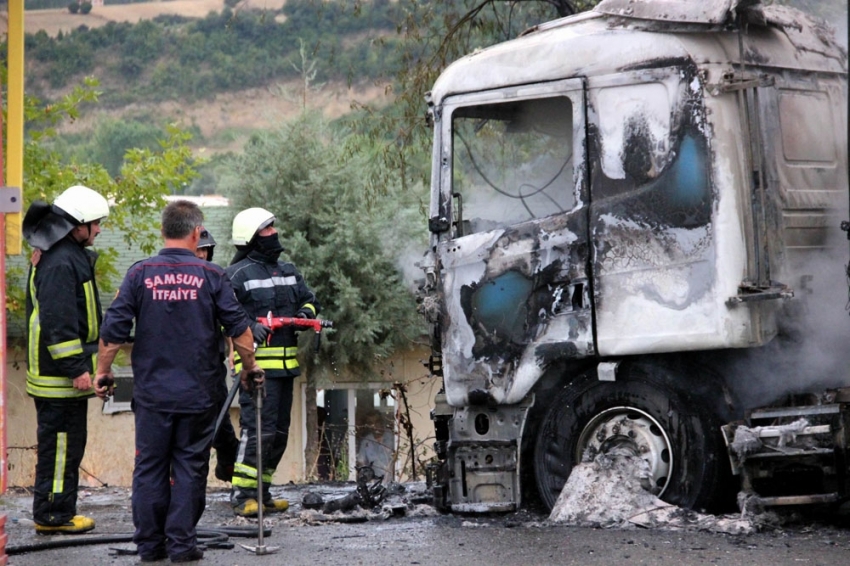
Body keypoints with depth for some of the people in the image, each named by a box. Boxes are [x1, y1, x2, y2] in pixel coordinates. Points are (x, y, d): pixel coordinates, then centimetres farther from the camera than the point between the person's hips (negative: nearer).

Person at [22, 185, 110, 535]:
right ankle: (53, 515, 0)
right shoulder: (60, 263, -19)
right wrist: (76, 369, -23)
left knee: (64, 443, 15)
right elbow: (58, 322, -24)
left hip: (62, 374, 11)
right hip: (60, 375, -11)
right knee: (61, 443, -5)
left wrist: (81, 364, 23)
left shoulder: (63, 255, 16)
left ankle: (57, 512, 21)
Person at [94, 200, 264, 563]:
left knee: (149, 467, 8)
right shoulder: (210, 276, -4)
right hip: (198, 393, -1)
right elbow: (239, 329, -2)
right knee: (190, 467, 5)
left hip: (151, 393, 1)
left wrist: (103, 371, 9)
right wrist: (250, 368, 13)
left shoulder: (140, 273, -2)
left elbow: (113, 329, -4)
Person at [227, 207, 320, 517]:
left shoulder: (288, 271, 19)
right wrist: (246, 328, -25)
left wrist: (305, 313, 3)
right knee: (258, 428, -16)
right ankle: (241, 495, -13)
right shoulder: (237, 274, -6)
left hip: (285, 364, 9)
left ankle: (261, 492, 20)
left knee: (279, 431, 12)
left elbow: (309, 300, 26)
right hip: (256, 362, -9)